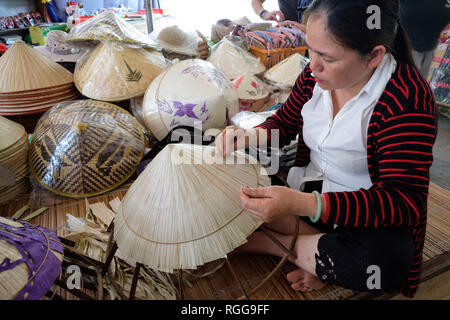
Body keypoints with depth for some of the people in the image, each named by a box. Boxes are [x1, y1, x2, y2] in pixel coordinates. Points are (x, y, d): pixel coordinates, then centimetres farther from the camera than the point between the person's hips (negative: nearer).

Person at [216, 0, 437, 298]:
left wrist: (301, 204, -40)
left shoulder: (408, 99, -23)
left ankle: (262, 241, -14)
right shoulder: (316, 73, -6)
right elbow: (284, 122, 9)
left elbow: (405, 200, -28)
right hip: (309, 186, 5)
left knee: (387, 260, -37)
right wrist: (247, 137, -15)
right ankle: (323, 255, -12)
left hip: (365, 215, -4)